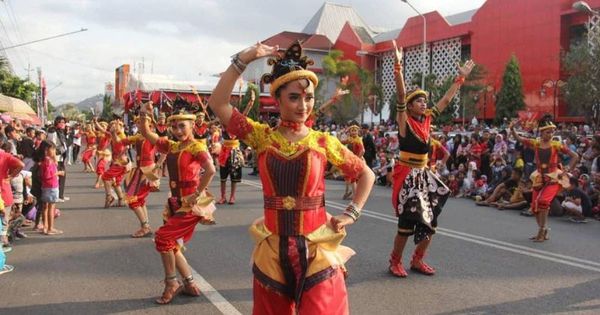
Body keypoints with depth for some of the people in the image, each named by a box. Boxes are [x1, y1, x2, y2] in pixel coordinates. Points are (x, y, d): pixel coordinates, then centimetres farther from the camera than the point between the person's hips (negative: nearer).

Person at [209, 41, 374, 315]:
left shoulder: (324, 142, -1)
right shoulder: (262, 137, -1)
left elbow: (366, 174, 10)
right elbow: (217, 104, -13)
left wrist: (351, 213, 1)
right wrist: (242, 60, -17)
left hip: (316, 250, -1)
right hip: (273, 250, 2)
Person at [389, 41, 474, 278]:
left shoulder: (427, 119, 8)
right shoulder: (404, 121, -9)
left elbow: (446, 100, 15)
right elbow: (400, 95, -23)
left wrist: (461, 77, 18)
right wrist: (398, 67, -33)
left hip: (424, 175, 7)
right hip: (407, 175, -7)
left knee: (429, 220, 9)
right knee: (407, 222, -6)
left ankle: (417, 260, 26)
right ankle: (395, 261, 14)